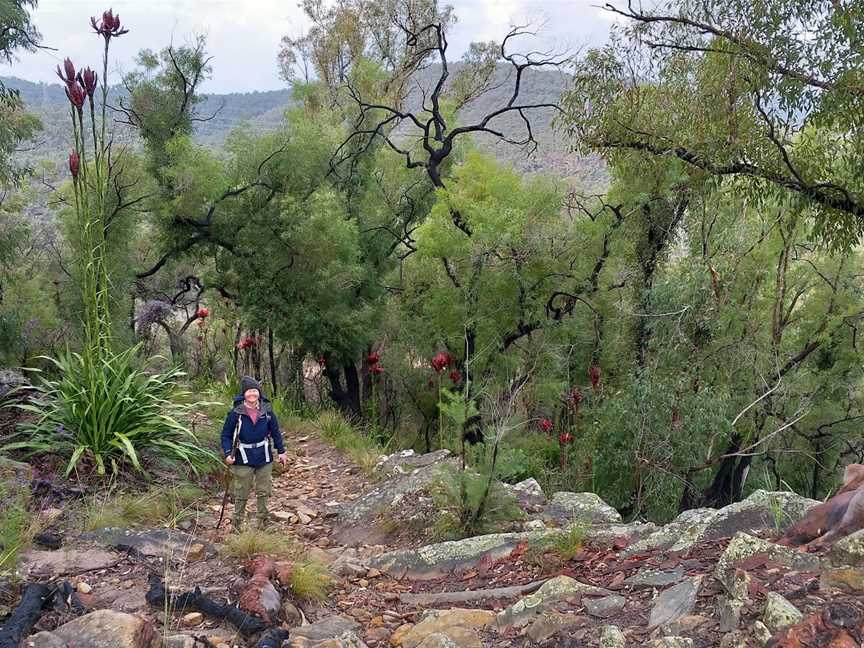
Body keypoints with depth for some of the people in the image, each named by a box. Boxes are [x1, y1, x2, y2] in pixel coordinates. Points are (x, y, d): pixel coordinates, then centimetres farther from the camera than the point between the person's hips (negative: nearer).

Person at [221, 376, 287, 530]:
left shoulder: (266, 411, -3)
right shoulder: (236, 413, -11)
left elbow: (275, 431, 8)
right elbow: (226, 435, -5)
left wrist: (281, 451, 7)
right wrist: (228, 453, -17)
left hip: (264, 458, 3)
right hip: (243, 459, -3)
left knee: (264, 491, 13)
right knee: (242, 494, 5)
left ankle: (263, 521, 26)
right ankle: (238, 522, 18)